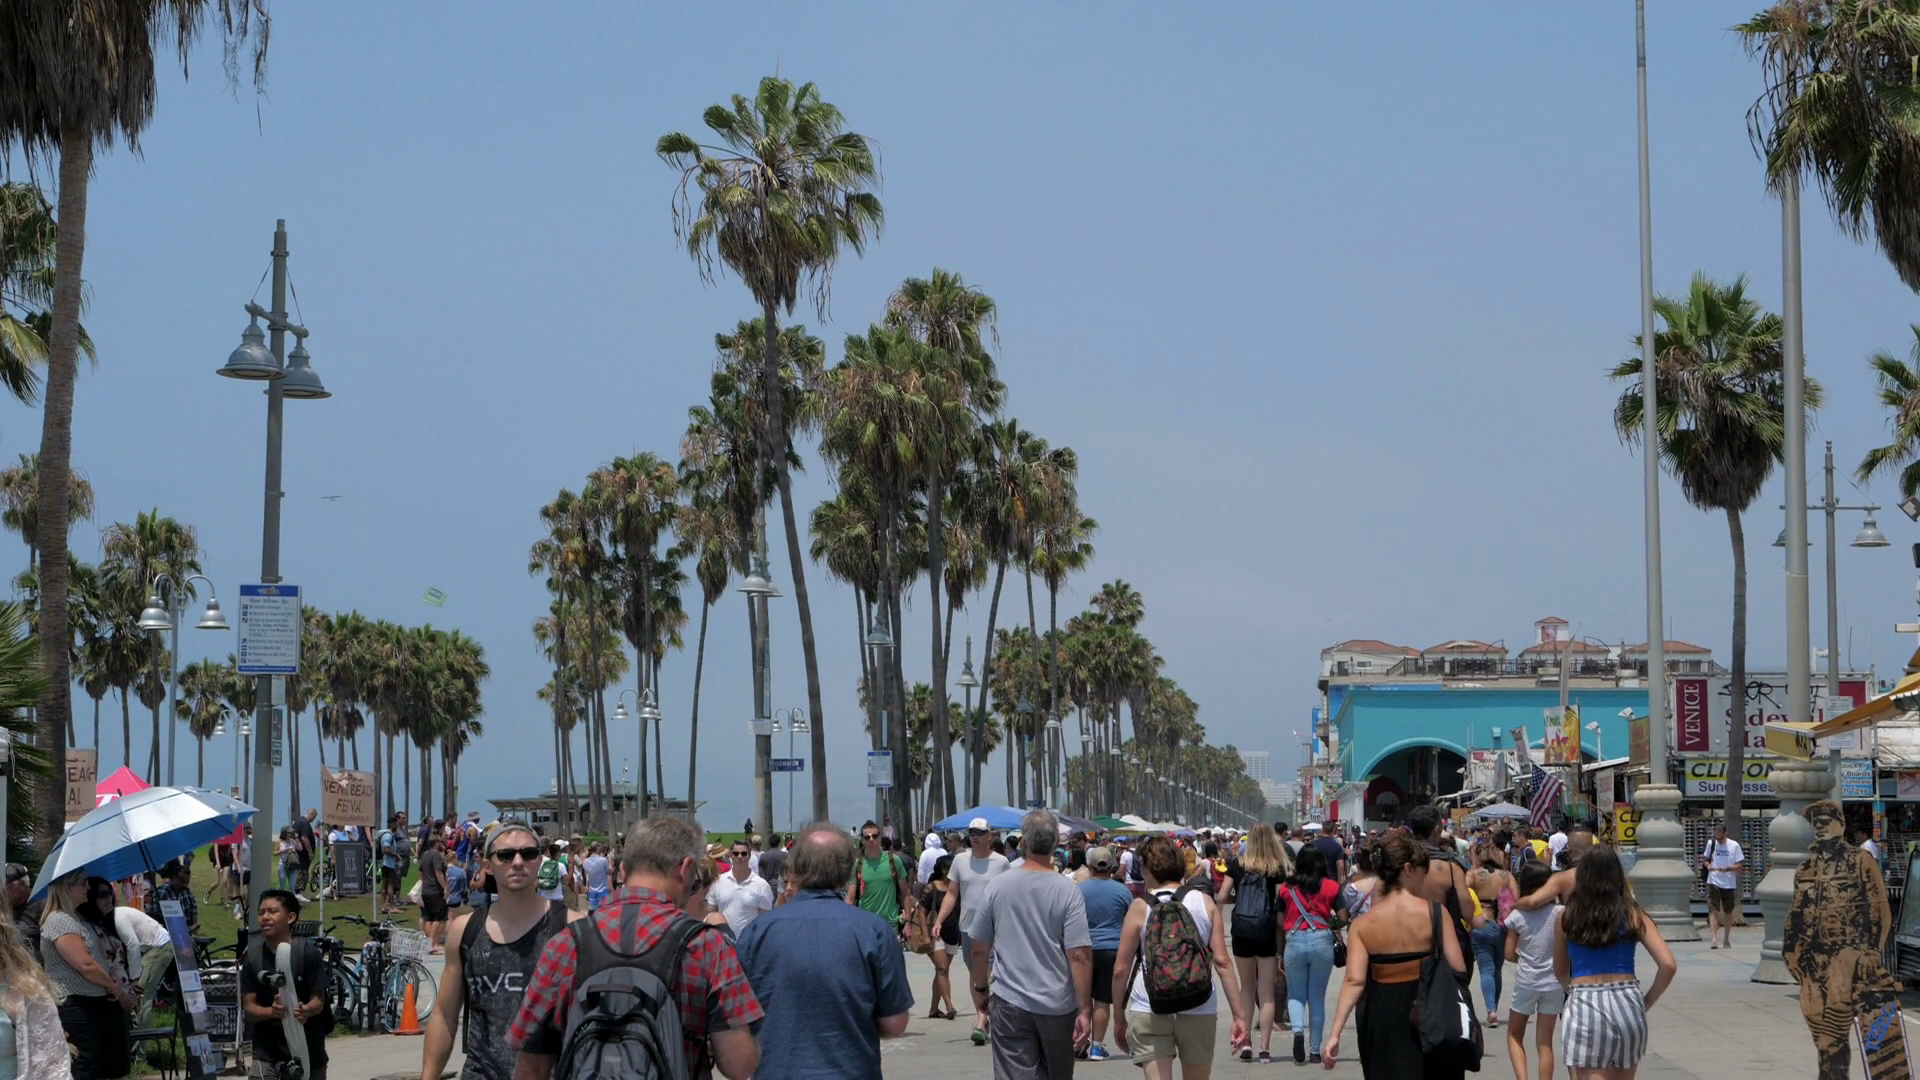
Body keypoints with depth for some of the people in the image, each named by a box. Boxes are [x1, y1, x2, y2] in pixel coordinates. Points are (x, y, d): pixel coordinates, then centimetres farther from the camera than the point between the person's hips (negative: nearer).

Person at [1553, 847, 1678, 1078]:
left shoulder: (1567, 917, 3)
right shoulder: (1633, 916, 2)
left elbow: (1560, 972, 15)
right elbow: (1668, 965, -5)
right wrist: (1646, 1001, 7)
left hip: (1584, 1007, -2)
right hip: (1627, 1005, 2)